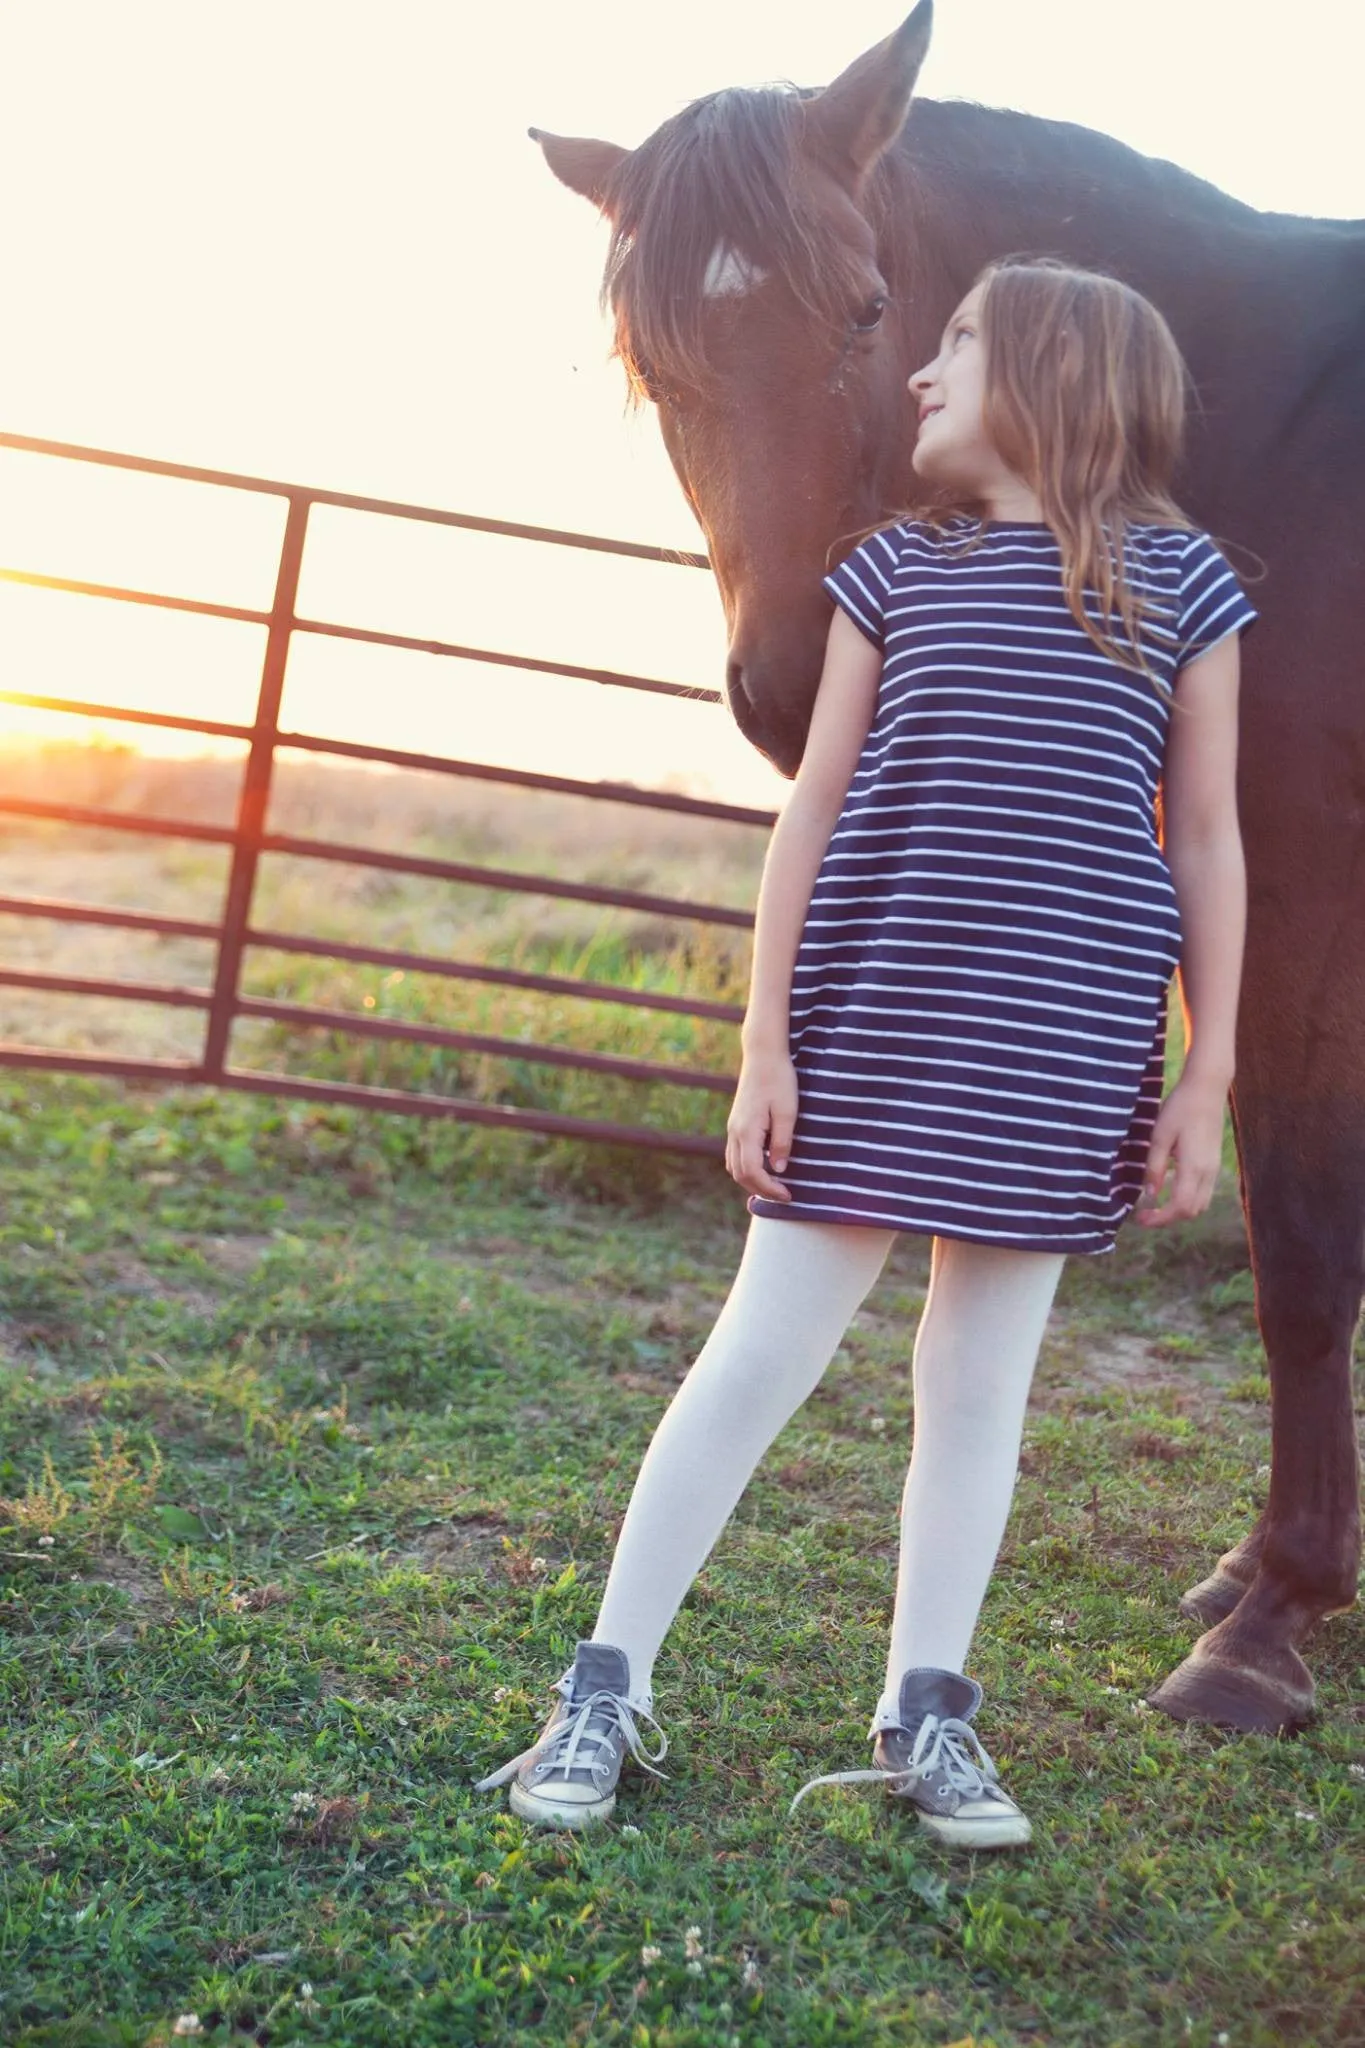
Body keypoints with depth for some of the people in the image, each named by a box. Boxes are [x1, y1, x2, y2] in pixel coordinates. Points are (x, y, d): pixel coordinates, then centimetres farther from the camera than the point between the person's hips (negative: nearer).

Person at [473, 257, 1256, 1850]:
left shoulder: (1179, 584, 4)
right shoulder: (898, 569, 7)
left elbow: (1205, 839, 5)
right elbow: (814, 808, 5)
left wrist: (1209, 1075, 1)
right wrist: (764, 1044, -2)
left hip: (1065, 1051, 0)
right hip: (871, 1020, 0)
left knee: (982, 1373, 10)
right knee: (762, 1350, 2)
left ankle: (924, 1717, 24)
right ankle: (606, 1691, 13)